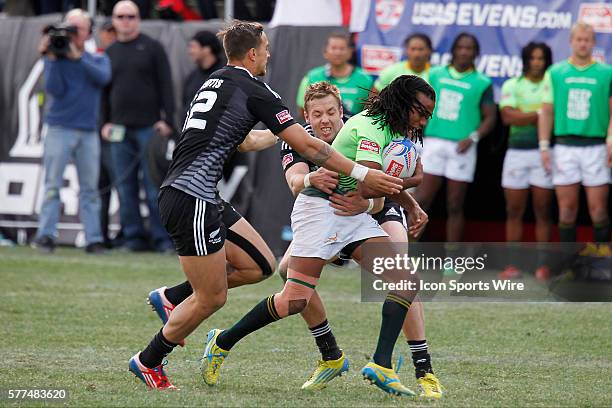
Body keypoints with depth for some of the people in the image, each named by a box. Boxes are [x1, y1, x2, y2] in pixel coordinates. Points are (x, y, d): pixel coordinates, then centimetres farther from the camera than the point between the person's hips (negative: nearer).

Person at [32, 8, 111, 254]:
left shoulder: (97, 59, 11)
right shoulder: (54, 59, 5)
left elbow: (103, 77, -11)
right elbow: (54, 89, -9)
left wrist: (77, 56, -17)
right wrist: (52, 58, -15)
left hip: (88, 132, 2)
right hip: (60, 130, -2)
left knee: (89, 188, 1)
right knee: (52, 185, -6)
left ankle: (94, 239, 0)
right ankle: (45, 235, -9)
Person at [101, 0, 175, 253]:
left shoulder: (152, 48, 3)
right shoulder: (110, 52, 15)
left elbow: (165, 85, -1)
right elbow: (104, 90, 18)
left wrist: (166, 120, -9)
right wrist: (105, 122, 7)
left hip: (149, 126, -4)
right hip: (120, 129, 4)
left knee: (154, 185, -6)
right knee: (125, 187, 3)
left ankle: (162, 239, -3)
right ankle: (134, 237, 7)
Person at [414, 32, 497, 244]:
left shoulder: (482, 83, 3)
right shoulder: (436, 74, 11)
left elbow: (490, 118, 2)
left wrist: (472, 138, -13)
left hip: (461, 148, -2)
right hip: (433, 143, 2)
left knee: (455, 206, 3)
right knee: (421, 199, -5)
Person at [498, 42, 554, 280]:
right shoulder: (512, 85, 7)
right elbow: (508, 116, -7)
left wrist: (524, 117, -11)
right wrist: (539, 114, -12)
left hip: (543, 152, -2)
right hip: (517, 152, 2)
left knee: (543, 211, -1)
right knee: (514, 210, 3)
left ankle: (543, 264, 3)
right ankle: (512, 264, 6)